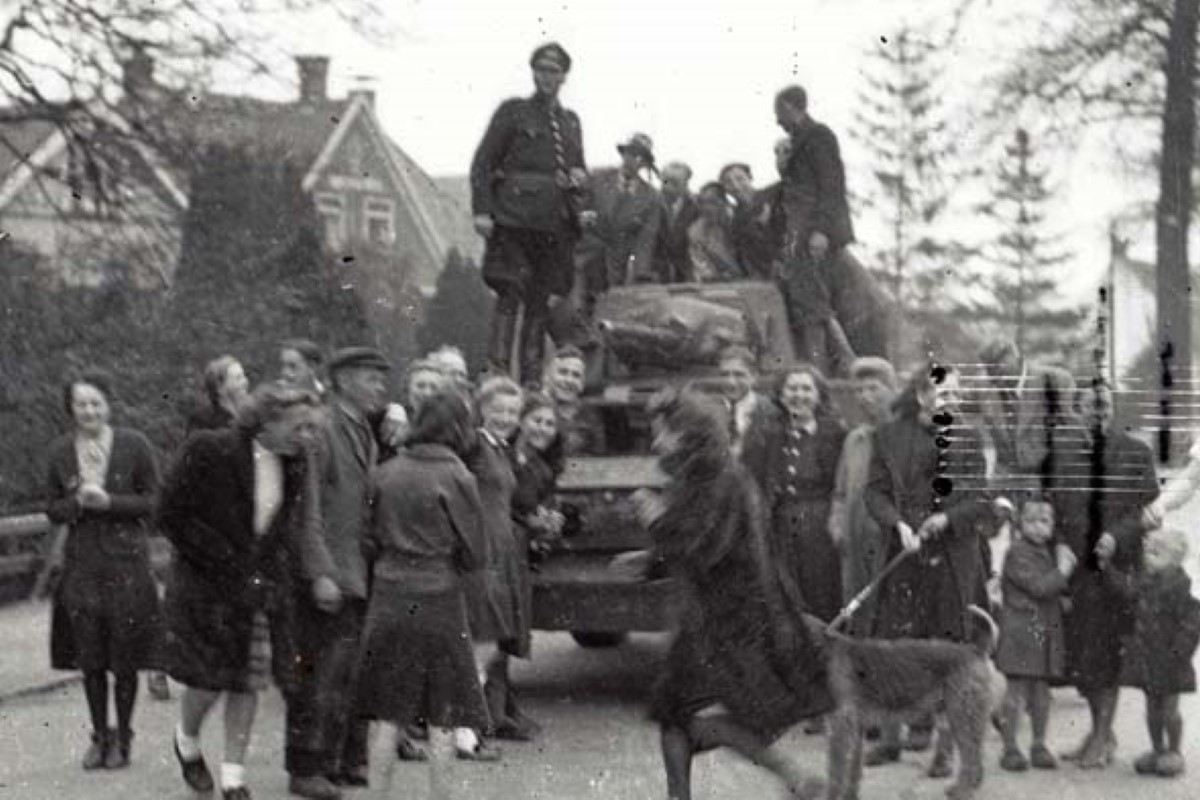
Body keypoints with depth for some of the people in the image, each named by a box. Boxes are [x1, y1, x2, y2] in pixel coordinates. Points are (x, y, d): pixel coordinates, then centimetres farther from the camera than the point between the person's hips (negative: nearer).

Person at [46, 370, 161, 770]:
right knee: (89, 658, 5)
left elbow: (154, 501, -1)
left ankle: (122, 737, 14)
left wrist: (109, 501, -14)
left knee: (125, 655, 1)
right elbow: (52, 510, 9)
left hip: (127, 561, -2)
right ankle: (99, 734, 20)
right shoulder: (60, 452, 5)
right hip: (82, 563, 2)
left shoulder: (133, 445, -3)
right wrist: (78, 502, -12)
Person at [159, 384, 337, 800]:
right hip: (206, 586, -4)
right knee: (208, 679, -1)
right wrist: (224, 562, -15)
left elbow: (305, 526, 3)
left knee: (248, 683, 6)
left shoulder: (300, 462, 1)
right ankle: (186, 741, 31)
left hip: (265, 590, 4)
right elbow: (172, 515, -12)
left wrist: (320, 575, -14)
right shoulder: (208, 452, -15)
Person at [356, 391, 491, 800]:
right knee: (443, 717, 7)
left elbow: (373, 535, 8)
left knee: (389, 714, 12)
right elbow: (475, 555, -5)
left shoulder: (386, 473, 1)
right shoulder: (456, 478, -10)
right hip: (438, 600, -4)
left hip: (388, 597, 4)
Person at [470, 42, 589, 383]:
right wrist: (482, 210, -12)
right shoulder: (513, 111, 4)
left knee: (540, 301, 6)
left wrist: (579, 177, 3)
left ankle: (532, 380, 9)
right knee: (510, 294, -11)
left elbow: (578, 167, 29)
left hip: (554, 223, 5)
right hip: (514, 218, -5)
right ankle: (497, 375, -12)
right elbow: (482, 163, 0)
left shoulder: (570, 121, 19)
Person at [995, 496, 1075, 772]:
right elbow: (1039, 586, -20)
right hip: (1021, 628, -7)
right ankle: (1010, 747, 1)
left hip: (1047, 630, 7)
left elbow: (1057, 589, 24)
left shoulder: (1050, 551, 15)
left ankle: (1039, 745, 19)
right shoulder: (1018, 553, -11)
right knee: (1017, 688, -4)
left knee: (1042, 688, 10)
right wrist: (1062, 570, -10)